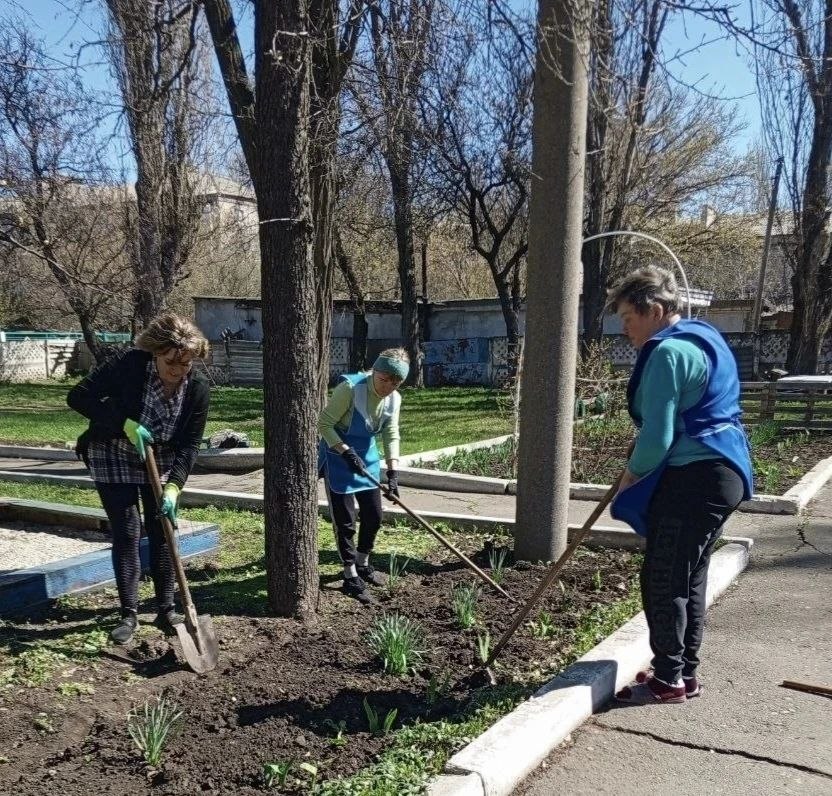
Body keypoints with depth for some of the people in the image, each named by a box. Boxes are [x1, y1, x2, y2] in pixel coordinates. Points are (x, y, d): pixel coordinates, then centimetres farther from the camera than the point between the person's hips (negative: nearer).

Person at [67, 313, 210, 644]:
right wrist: (126, 424, -32)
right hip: (114, 458, -2)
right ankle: (129, 614, 7)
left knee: (163, 534, 3)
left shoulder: (197, 387, -18)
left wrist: (173, 487, -27)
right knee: (126, 534, -4)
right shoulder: (129, 364, -26)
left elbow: (189, 445, -15)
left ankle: (166, 610, 15)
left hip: (161, 463, 2)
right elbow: (78, 396, -23)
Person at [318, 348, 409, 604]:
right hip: (338, 458, -6)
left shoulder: (394, 399, -8)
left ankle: (363, 564, 34)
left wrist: (393, 471, -16)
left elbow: (391, 435, -5)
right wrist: (346, 451, -30)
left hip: (367, 458, 6)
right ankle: (351, 577, 10)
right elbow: (324, 423, -22)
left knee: (374, 515, 12)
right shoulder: (350, 388, -26)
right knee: (345, 520, -3)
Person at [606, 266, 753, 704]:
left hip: (693, 479, -10)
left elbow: (657, 436, -20)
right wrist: (641, 454, 13)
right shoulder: (703, 338, 16)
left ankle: (668, 680, 11)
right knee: (689, 577, 16)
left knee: (663, 580, 0)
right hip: (724, 472, 10)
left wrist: (632, 473, -2)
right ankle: (685, 672, 26)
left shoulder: (667, 352, -16)